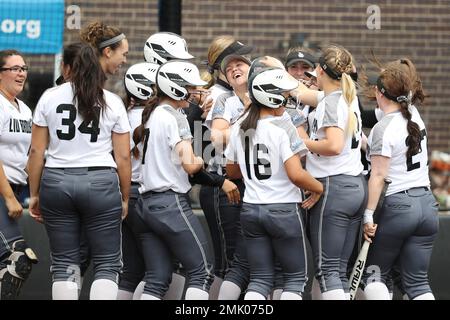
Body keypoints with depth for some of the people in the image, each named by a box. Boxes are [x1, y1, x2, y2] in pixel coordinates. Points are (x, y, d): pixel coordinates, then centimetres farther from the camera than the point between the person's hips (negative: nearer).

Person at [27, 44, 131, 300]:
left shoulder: (49, 98, 5)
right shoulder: (113, 103, 3)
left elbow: (37, 151, 4)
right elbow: (123, 157, 1)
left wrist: (34, 194, 11)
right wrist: (125, 198, 11)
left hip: (56, 181, 2)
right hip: (101, 183, -1)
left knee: (64, 264, 9)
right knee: (107, 264, 5)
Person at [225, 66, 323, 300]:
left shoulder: (239, 129, 5)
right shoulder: (283, 128, -15)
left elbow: (232, 171, 16)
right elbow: (296, 175, -21)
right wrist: (318, 188, -4)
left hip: (251, 209, 6)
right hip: (283, 209, -6)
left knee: (260, 279, 11)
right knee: (295, 278, 9)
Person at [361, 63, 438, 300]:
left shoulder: (383, 129, -12)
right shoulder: (415, 116, 6)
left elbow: (378, 176, -15)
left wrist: (368, 215, -13)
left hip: (398, 204, -6)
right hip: (427, 203, 6)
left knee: (374, 272, 9)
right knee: (418, 280, 7)